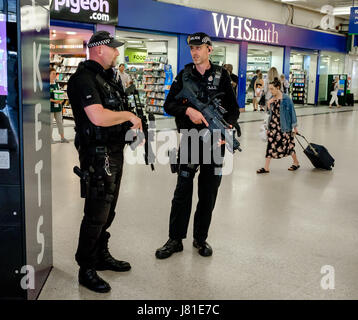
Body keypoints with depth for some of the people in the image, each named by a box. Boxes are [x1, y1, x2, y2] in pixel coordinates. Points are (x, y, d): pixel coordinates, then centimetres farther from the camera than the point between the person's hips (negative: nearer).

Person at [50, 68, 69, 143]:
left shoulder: (56, 84, 10)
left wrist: (61, 100, -5)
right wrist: (54, 100, -23)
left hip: (58, 106, 6)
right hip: (50, 106, -6)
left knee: (60, 122, 10)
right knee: (50, 123, 3)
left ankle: (62, 138, 18)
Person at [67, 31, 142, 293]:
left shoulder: (106, 77, 15)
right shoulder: (84, 79, -17)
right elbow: (98, 117, -30)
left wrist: (132, 125, 10)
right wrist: (129, 115, -16)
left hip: (115, 152, 10)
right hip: (98, 155, -10)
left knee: (108, 211, 19)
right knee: (96, 215, -3)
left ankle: (101, 256, 34)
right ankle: (86, 270, 10)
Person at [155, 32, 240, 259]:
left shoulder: (222, 76, 2)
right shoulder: (184, 75, 5)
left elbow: (234, 109, 2)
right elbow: (169, 104, 1)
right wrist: (188, 110, -18)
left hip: (214, 142, 0)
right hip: (189, 141, 0)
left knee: (209, 193, 8)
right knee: (182, 191, 3)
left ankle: (201, 239, 23)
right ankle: (175, 240, 14)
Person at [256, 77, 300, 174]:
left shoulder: (286, 98, -11)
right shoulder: (272, 98, 7)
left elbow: (292, 111, -7)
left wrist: (294, 126, -7)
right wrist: (269, 104, -3)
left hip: (283, 125, -5)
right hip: (273, 125, 5)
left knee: (288, 144, 6)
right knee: (271, 144, 2)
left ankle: (296, 163, 28)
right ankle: (266, 168, 4)